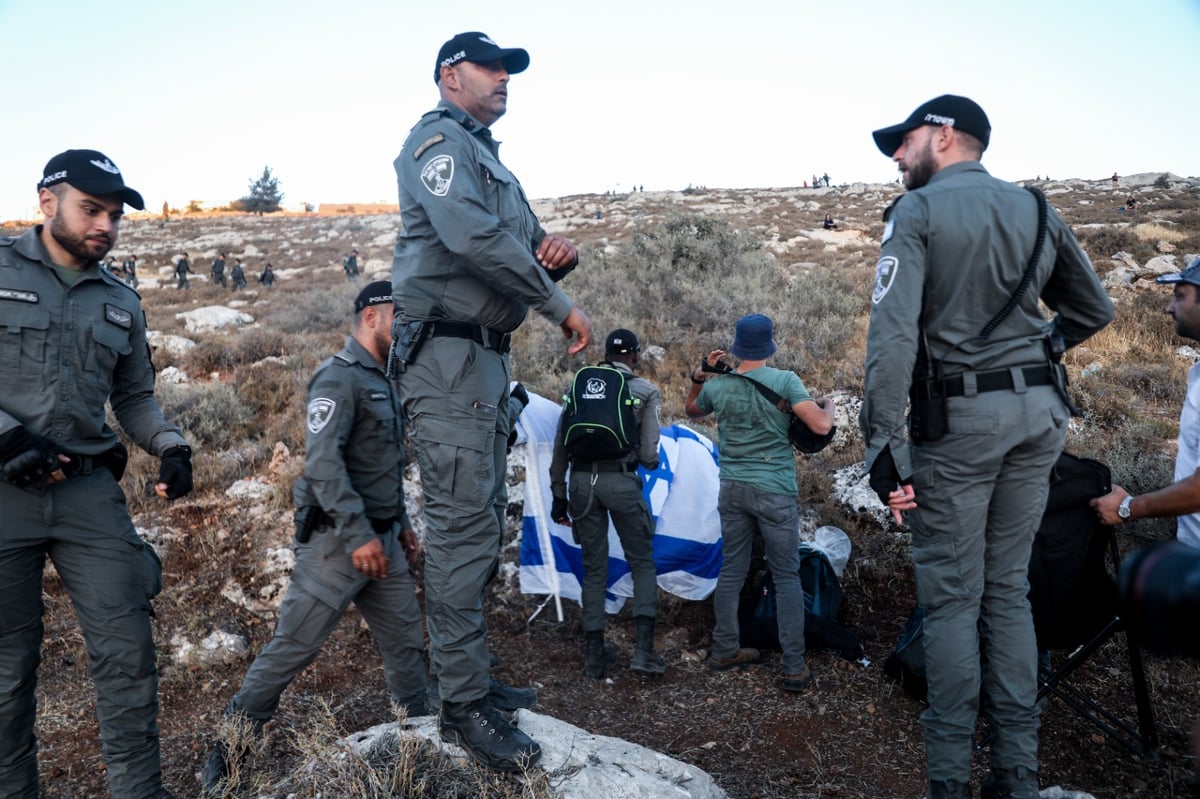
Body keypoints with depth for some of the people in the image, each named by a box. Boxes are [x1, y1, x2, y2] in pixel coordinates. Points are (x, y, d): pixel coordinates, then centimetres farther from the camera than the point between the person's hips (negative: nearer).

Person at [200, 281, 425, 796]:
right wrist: (357, 534, -26)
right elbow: (322, 461, -24)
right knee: (292, 648, -1)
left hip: (382, 541, 8)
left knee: (406, 641, 10)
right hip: (337, 541, -8)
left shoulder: (384, 381, 15)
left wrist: (402, 524, 19)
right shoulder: (340, 376, -14)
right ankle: (228, 750, 14)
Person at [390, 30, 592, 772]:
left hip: (487, 356, 10)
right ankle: (465, 705, -3)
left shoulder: (489, 157, 25)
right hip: (449, 354, -10)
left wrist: (554, 255, -1)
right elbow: (471, 235, -24)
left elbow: (520, 247, 24)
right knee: (463, 528, -10)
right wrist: (561, 306, -21)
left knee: (481, 526, 14)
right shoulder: (438, 139, -5)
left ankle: (471, 675, 25)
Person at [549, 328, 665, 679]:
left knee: (593, 568, 14)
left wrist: (559, 495, 16)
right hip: (622, 482, -3)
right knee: (642, 563, 13)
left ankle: (595, 654, 17)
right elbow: (649, 456, -2)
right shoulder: (647, 392, 3)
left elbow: (560, 447, 9)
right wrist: (650, 462, 22)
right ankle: (644, 648, 2)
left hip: (582, 481, 3)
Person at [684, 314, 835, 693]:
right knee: (787, 577, 3)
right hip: (775, 491, -4)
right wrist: (828, 404, 4)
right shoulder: (785, 381, -11)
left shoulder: (717, 386, 1)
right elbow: (821, 426, -16)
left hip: (732, 490, 4)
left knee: (731, 572, 14)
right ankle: (794, 668, 3)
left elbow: (691, 410, 22)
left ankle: (725, 650, 24)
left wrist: (699, 376, 13)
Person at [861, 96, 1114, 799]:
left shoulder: (918, 211, -4)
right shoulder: (1037, 210, 13)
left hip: (960, 418, -5)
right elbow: (1096, 309, 18)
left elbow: (894, 333, -15)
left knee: (952, 598, 1)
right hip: (1041, 414, 6)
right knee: (1009, 590, 12)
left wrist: (884, 443, -16)